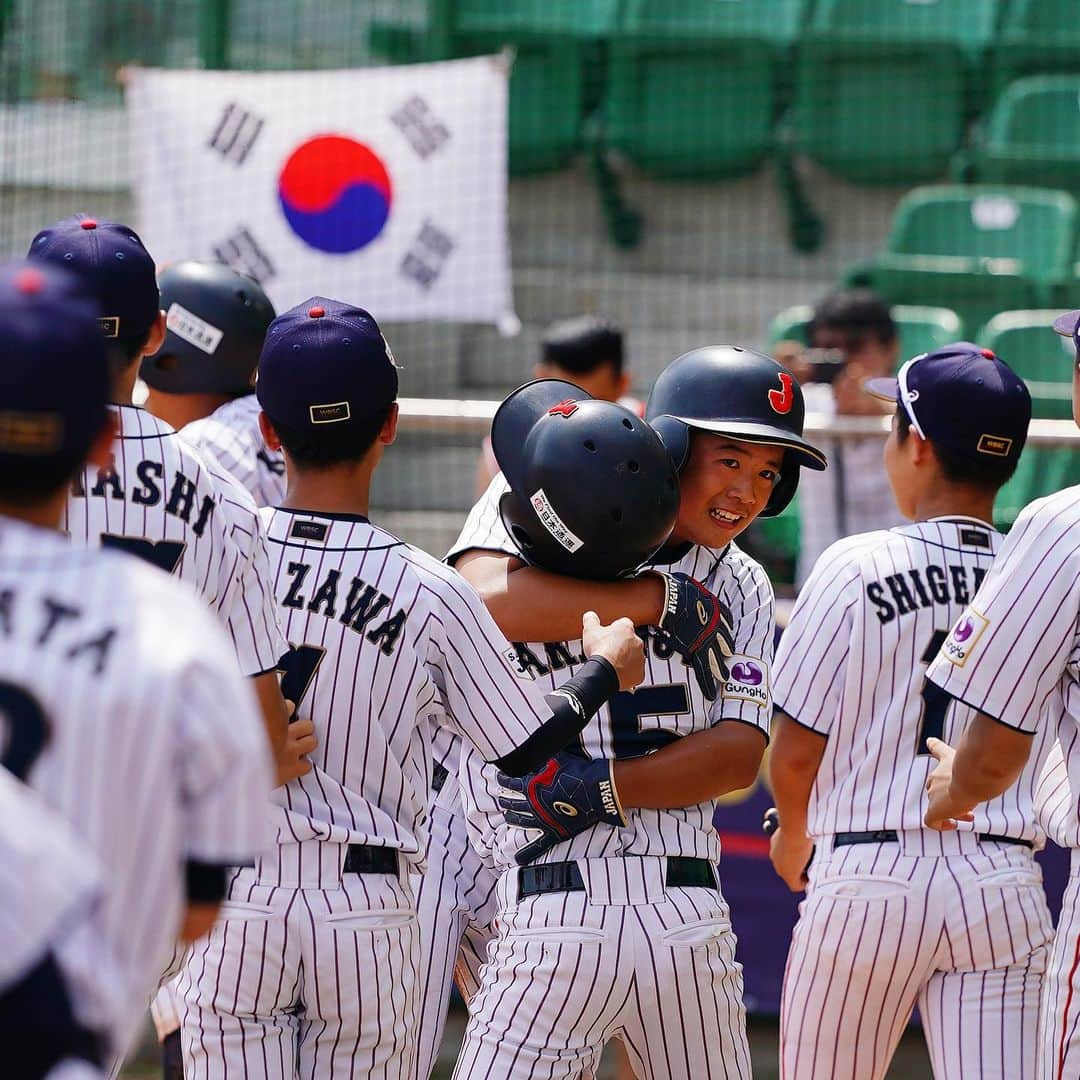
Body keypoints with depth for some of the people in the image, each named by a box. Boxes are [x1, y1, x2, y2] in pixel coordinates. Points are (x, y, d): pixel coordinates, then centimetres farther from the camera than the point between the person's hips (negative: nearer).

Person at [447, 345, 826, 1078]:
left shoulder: (740, 590, 16)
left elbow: (739, 755, 2)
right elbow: (479, 600, -17)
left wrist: (604, 789, -15)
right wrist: (658, 600, -11)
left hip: (690, 910, 4)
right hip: (553, 917, -4)